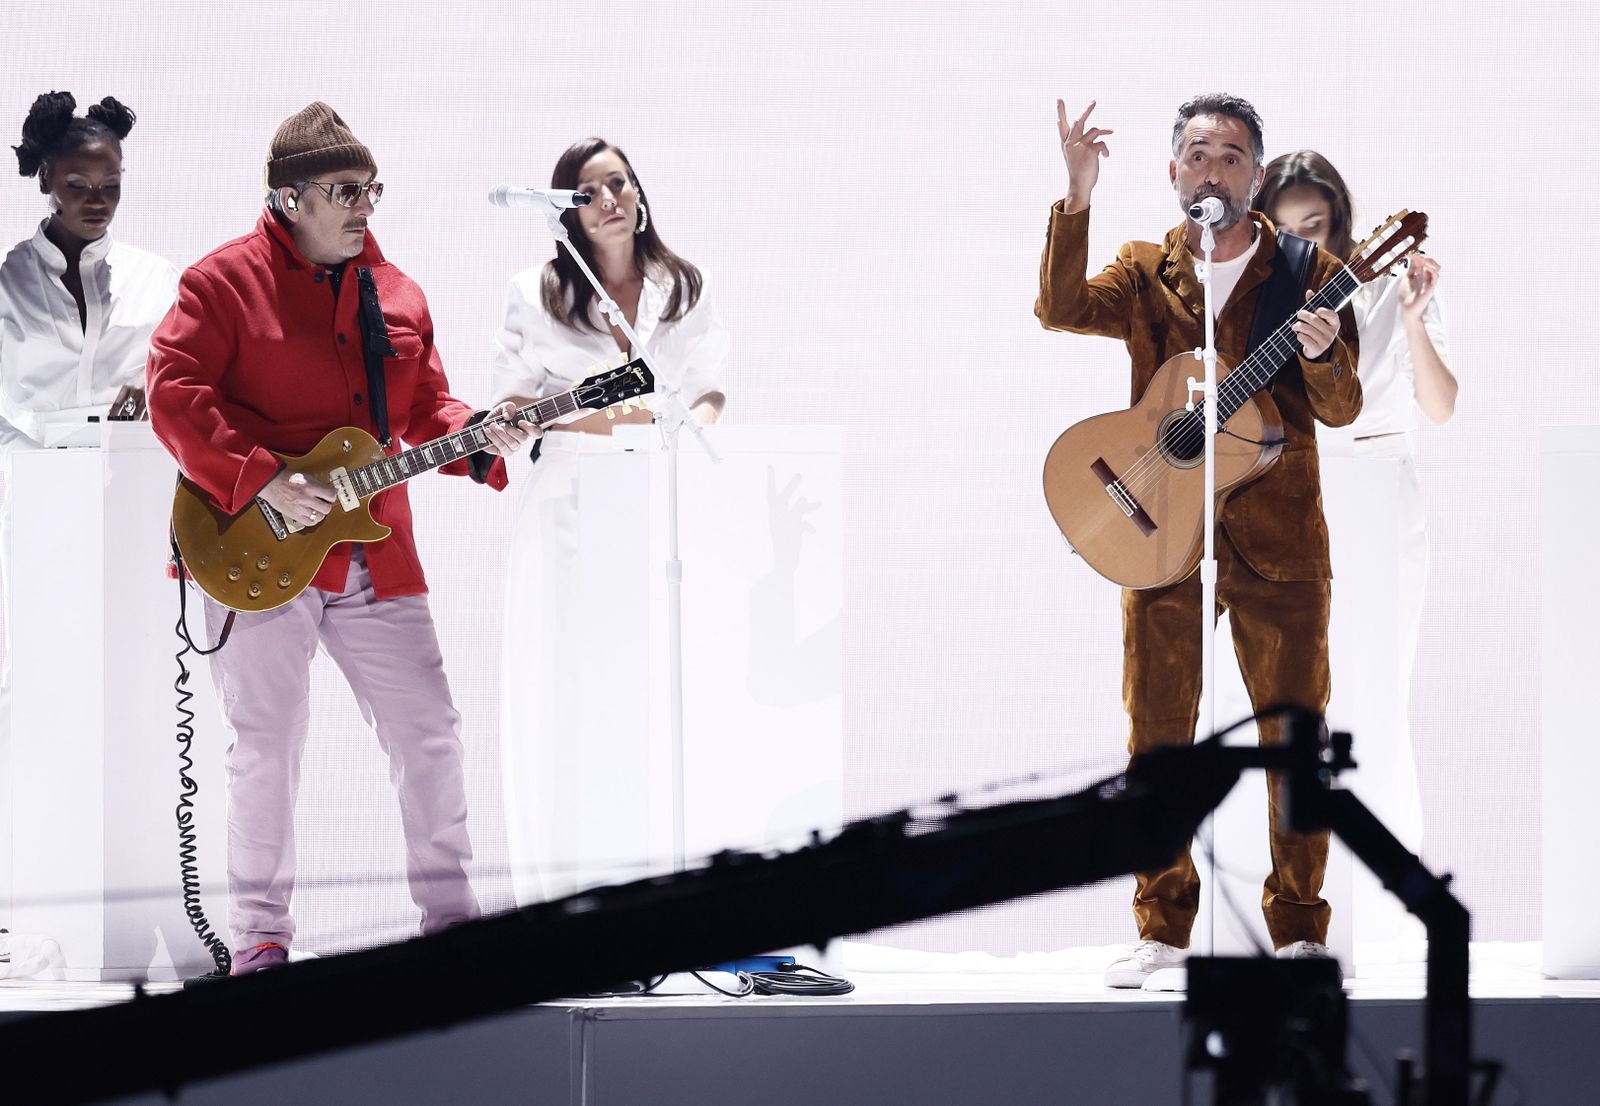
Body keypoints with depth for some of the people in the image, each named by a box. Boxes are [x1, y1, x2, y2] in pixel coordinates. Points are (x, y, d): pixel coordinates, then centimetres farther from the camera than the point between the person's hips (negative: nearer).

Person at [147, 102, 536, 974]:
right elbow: (174, 395, -13)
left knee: (428, 732, 5)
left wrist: (479, 441, -3)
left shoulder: (394, 293, 14)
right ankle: (259, 938, 11)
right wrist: (261, 482, -20)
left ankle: (449, 913, 16)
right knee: (268, 747, 0)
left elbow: (425, 409, 18)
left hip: (372, 557, 6)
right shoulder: (225, 281, -5)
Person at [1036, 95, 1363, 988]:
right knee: (1158, 732, 3)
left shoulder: (1308, 274, 4)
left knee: (1296, 734, -2)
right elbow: (1061, 308, -11)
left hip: (1278, 537, -2)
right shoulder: (1144, 272, 9)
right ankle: (1163, 927, 11)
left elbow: (1342, 409, -3)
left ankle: (1301, 929, 6)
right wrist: (1078, 198, -22)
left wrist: (1323, 353, -25)